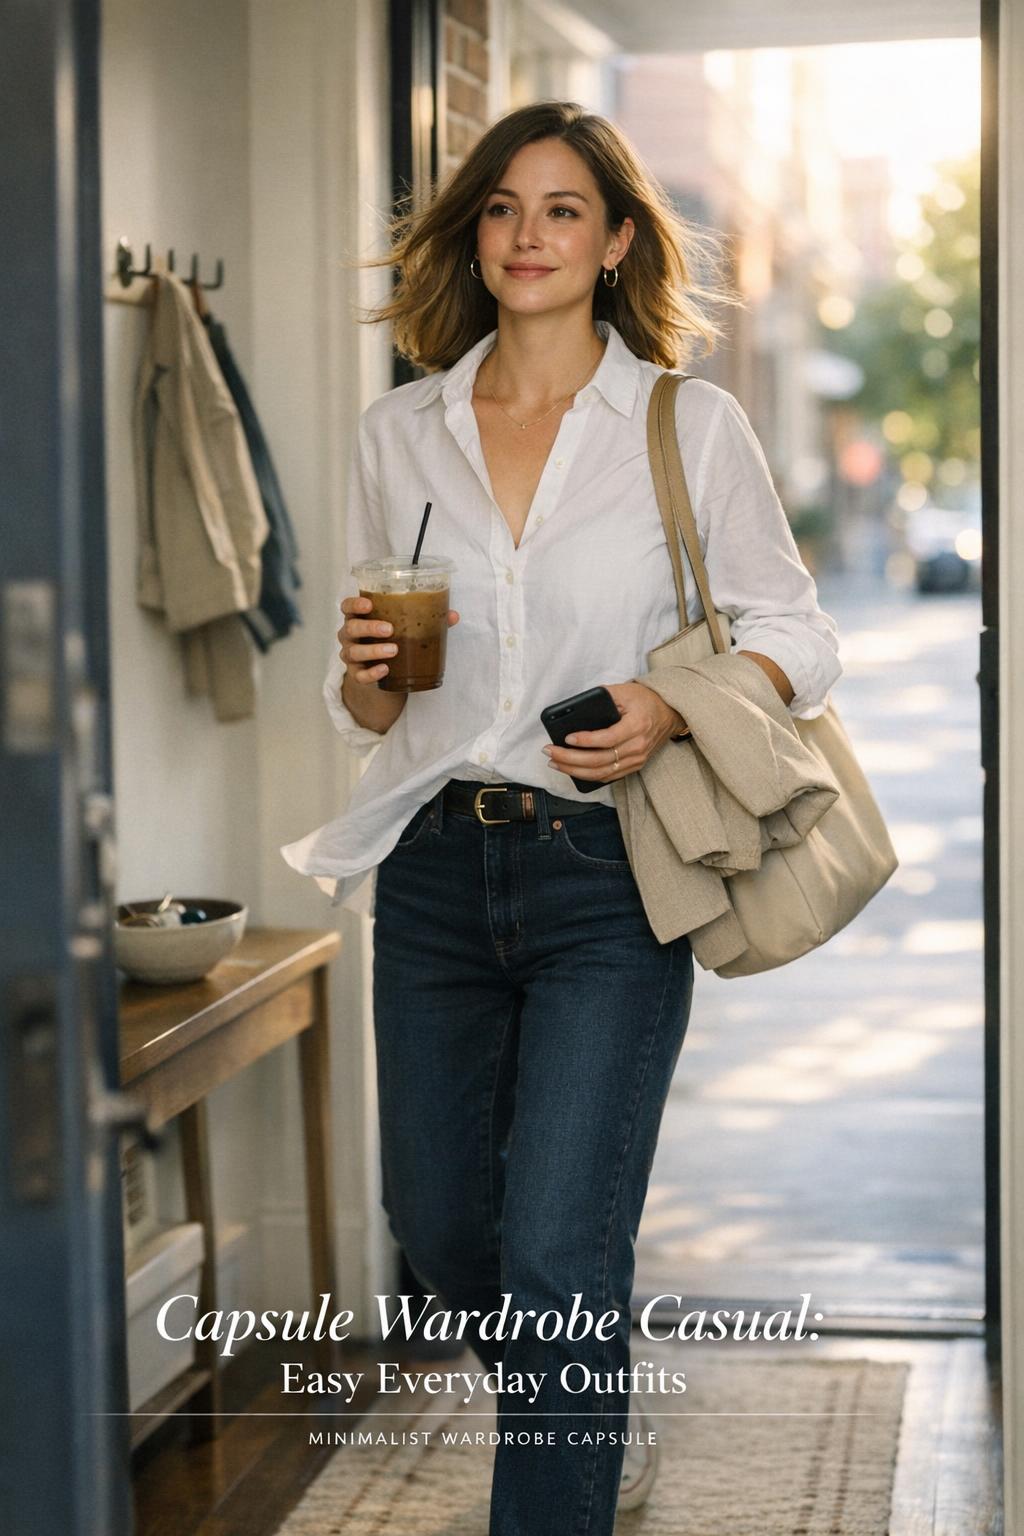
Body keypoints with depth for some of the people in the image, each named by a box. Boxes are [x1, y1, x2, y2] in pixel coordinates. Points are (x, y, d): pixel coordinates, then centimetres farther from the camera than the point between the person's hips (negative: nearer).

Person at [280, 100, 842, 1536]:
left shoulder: (690, 425, -1)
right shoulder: (399, 433, 8)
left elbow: (797, 635, 3)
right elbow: (366, 702, 15)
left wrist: (673, 707, -15)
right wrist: (368, 672, -9)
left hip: (606, 879, -4)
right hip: (436, 867, 4)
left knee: (554, 1249, -11)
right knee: (440, 1226, 15)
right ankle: (593, 1413, 45)